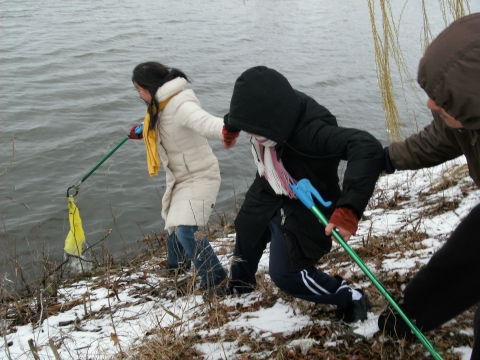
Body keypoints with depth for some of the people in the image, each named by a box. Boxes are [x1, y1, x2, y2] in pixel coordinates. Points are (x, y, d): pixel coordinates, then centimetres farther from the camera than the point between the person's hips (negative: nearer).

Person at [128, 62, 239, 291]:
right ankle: (177, 264, 51)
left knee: (186, 229, -23)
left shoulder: (180, 105, -27)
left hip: (200, 177, -10)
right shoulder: (161, 107, 3)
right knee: (172, 223, 25)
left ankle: (215, 279, -10)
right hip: (178, 178, 10)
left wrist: (225, 129, -70)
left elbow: (204, 121, -48)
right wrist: (143, 132, 44)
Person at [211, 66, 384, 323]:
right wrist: (231, 125, 28)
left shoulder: (309, 130, -42)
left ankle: (352, 299, 10)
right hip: (268, 195, 8)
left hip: (303, 208, -8)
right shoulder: (274, 111, -20)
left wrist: (349, 208, -61)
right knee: (246, 231, 28)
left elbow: (367, 147, -54)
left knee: (285, 273, -10)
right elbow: (246, 114, 7)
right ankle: (240, 284, 58)